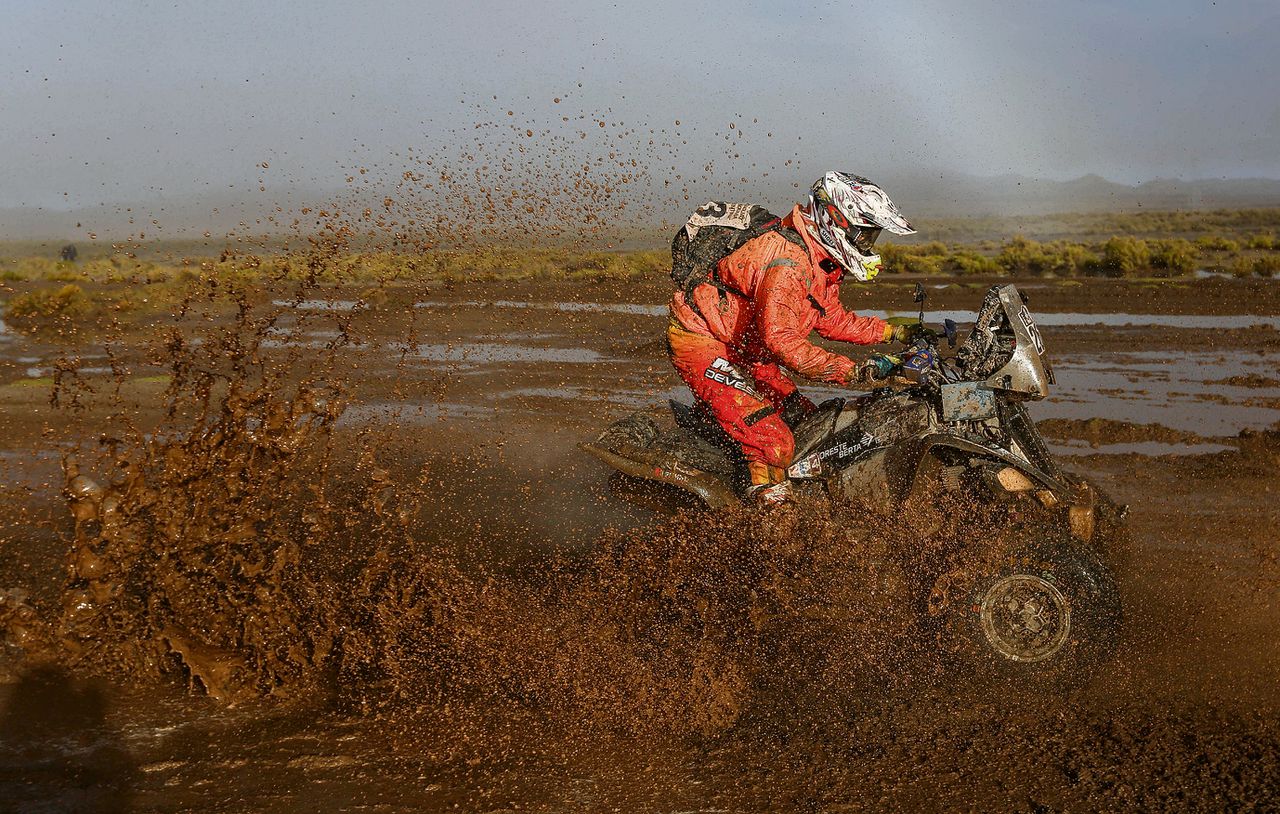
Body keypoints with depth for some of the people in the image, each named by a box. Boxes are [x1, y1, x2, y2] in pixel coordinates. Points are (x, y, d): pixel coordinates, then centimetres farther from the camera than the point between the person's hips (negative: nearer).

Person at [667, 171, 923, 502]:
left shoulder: (823, 260, 4)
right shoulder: (787, 262, -29)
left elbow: (830, 318, 16)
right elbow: (780, 339, -36)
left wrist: (892, 332, 9)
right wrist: (849, 371, -41)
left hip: (743, 348, 10)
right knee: (773, 443, -20)